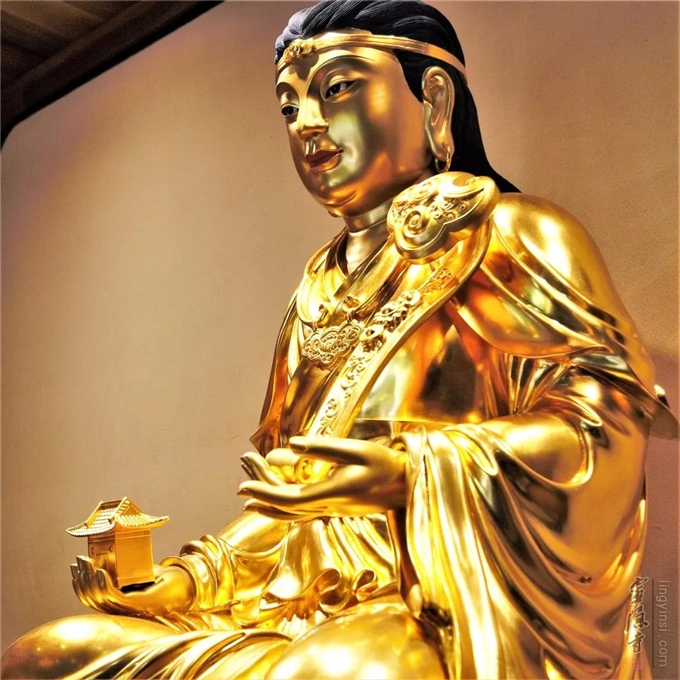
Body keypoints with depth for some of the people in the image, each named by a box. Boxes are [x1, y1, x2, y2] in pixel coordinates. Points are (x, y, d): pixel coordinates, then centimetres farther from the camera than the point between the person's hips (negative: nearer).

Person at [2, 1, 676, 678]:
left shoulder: (509, 235, 1)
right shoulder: (318, 293, 18)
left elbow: (608, 422, -12)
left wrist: (399, 470, -22)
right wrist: (185, 581, 6)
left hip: (438, 613, -6)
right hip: (308, 612, 6)